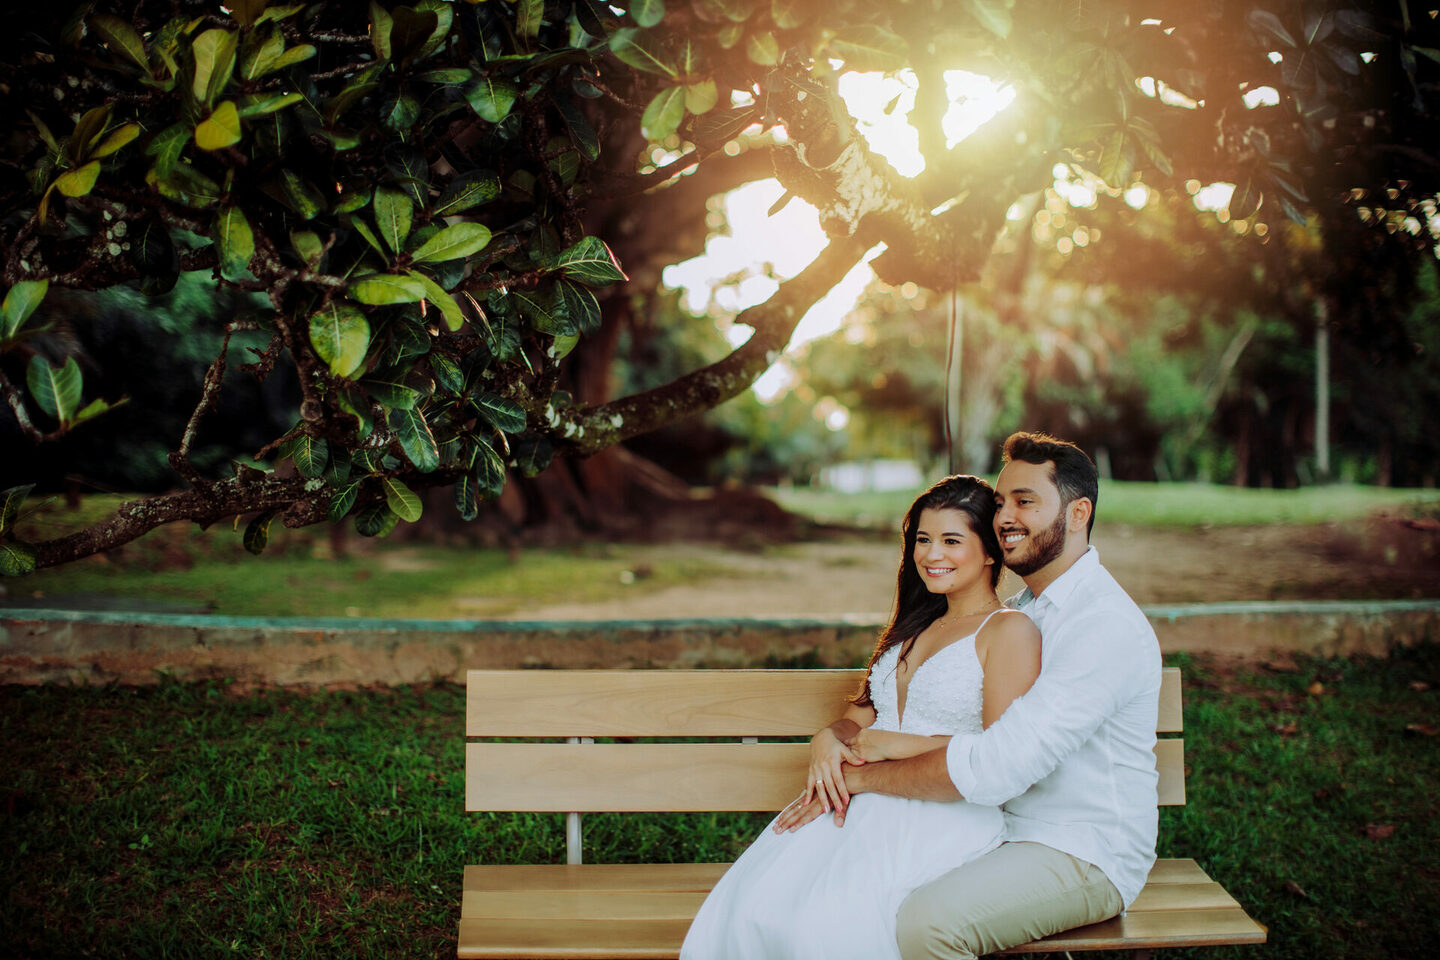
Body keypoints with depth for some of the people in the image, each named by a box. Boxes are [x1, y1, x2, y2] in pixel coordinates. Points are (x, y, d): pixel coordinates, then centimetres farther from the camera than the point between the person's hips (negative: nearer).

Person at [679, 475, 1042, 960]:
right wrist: (828, 739, -1)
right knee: (753, 908, -24)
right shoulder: (916, 627, 25)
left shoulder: (1009, 630, 1)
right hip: (865, 800, 6)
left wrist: (893, 745, -8)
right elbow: (861, 715, 24)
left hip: (951, 815, -6)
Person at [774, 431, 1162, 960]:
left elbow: (998, 764, -29)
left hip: (1085, 856, -9)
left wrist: (860, 776, -20)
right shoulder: (1024, 609, 12)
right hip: (1005, 826, 9)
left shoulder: (1108, 627, -21)